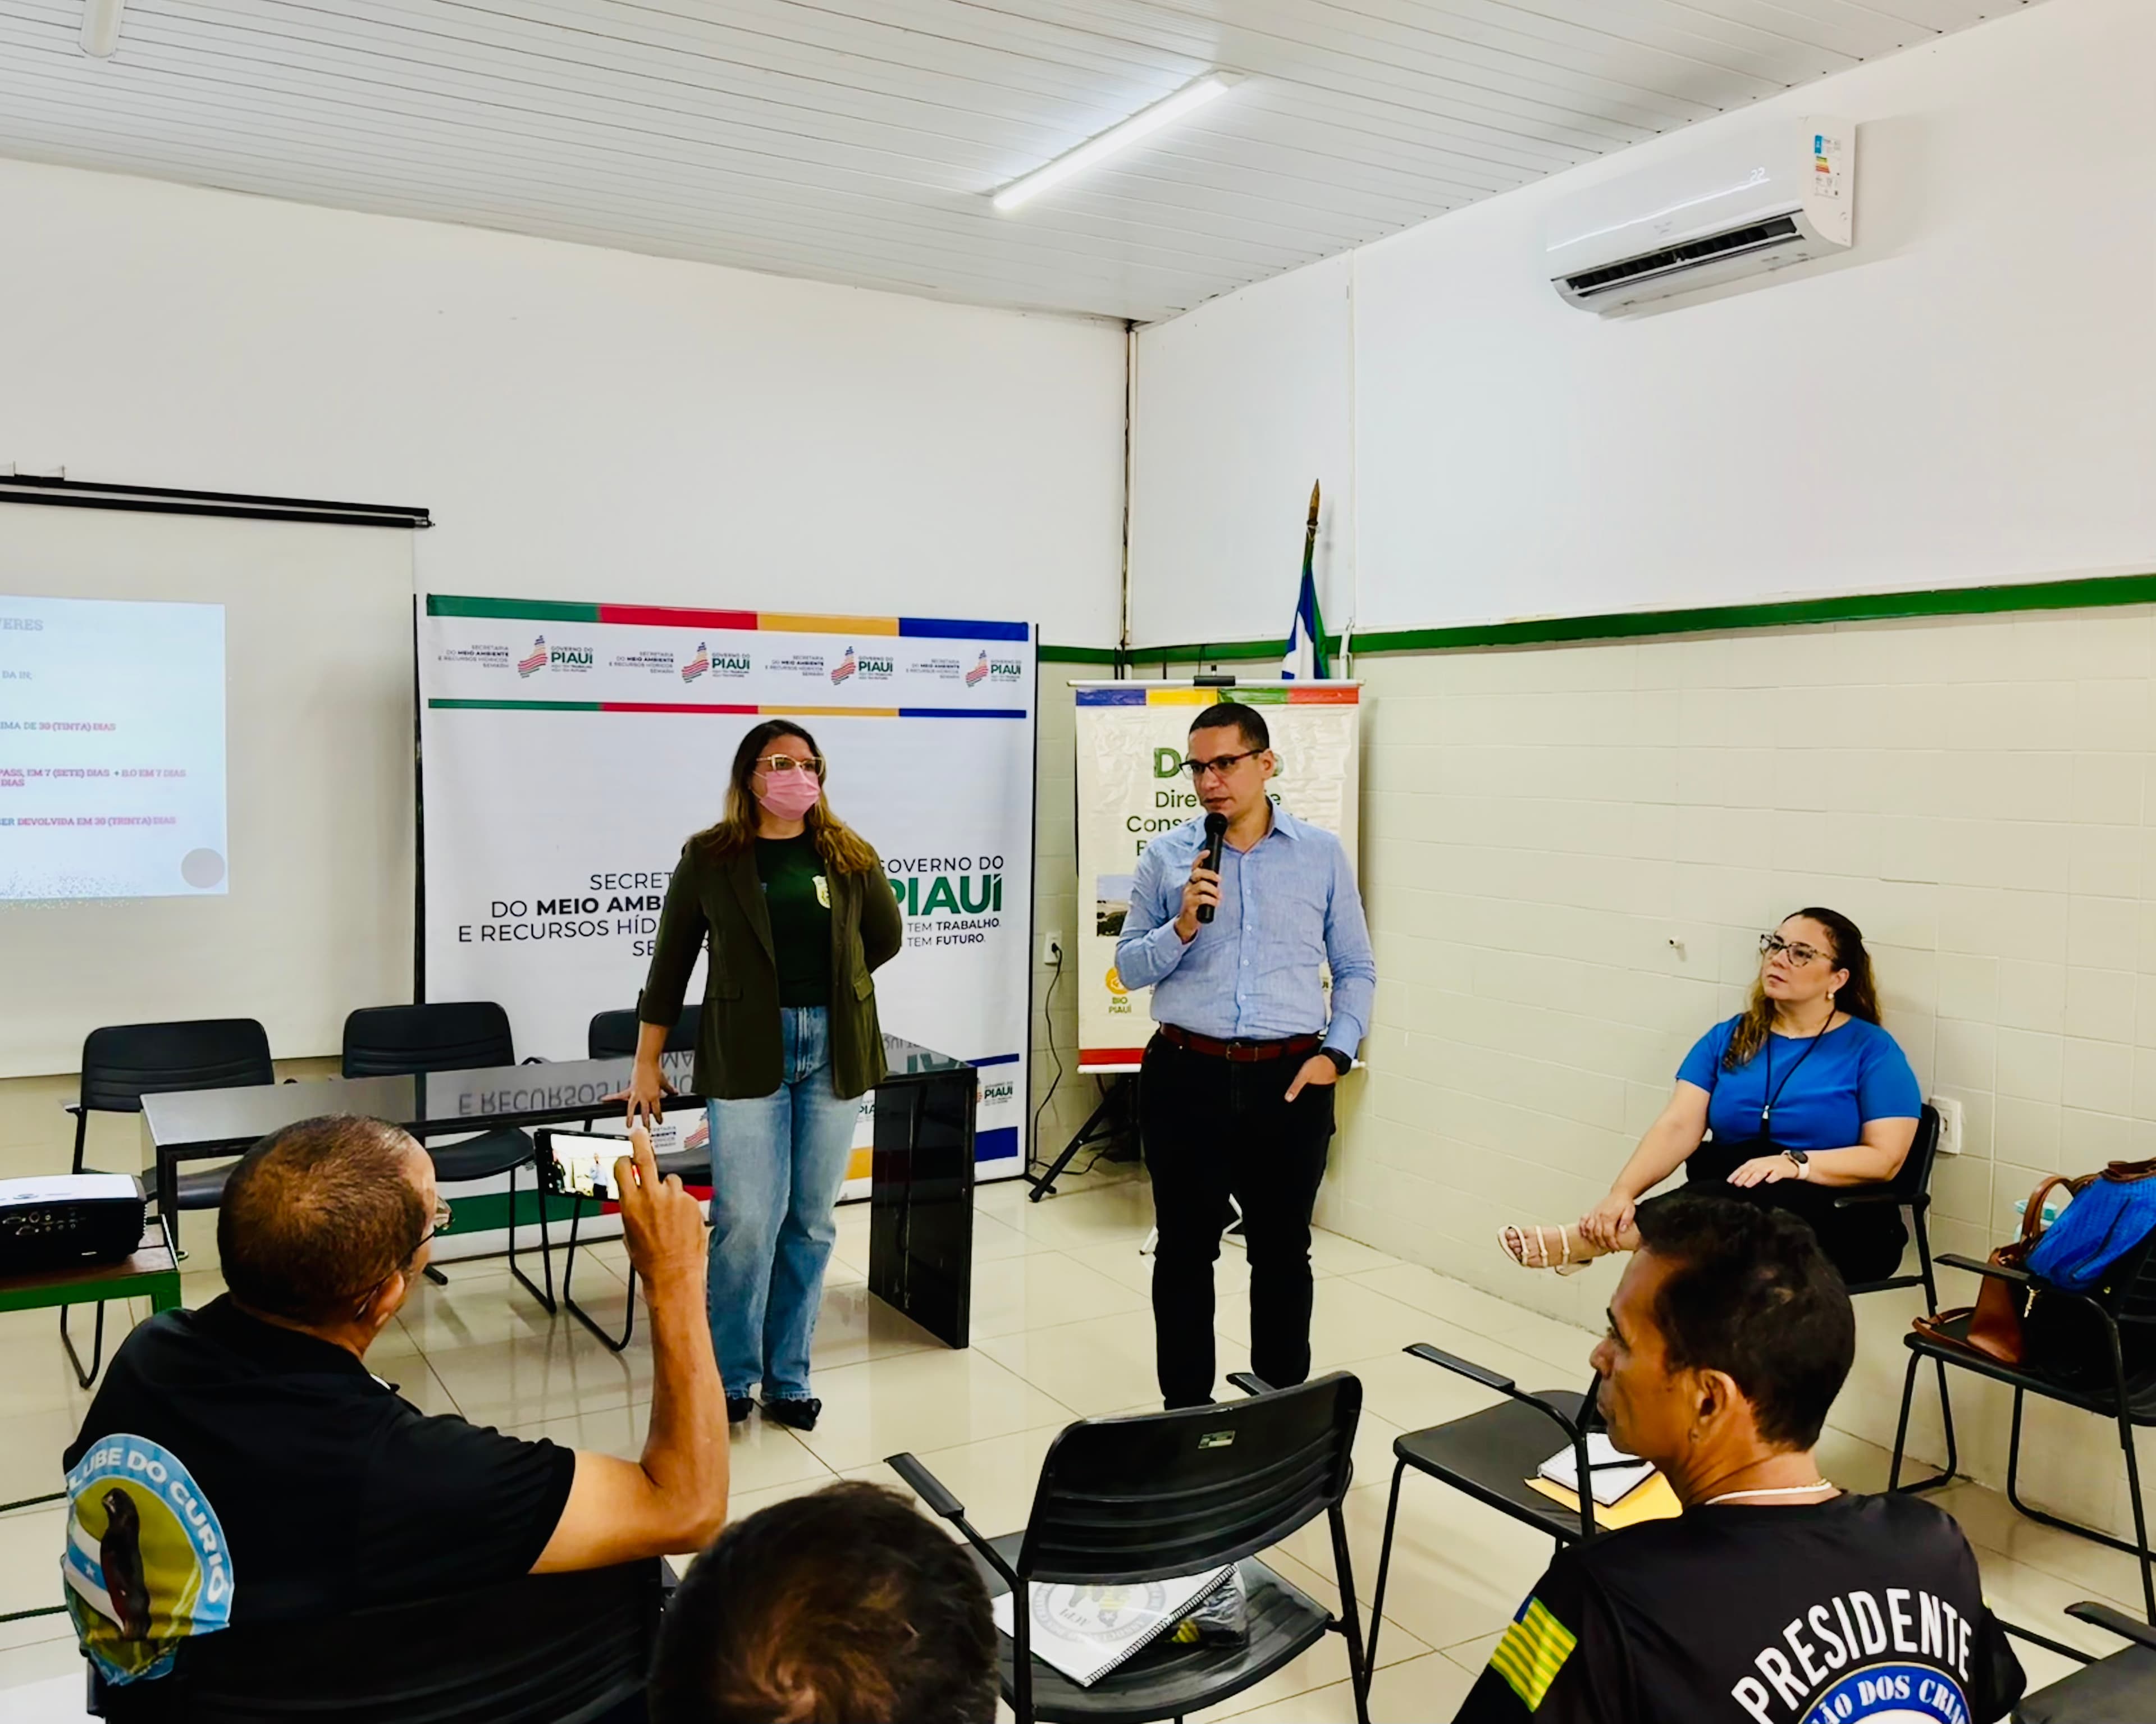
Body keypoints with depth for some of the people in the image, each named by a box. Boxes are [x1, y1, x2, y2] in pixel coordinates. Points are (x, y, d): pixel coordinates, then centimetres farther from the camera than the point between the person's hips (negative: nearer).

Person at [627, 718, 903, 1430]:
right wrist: (646, 1064, 4)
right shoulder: (709, 857, 1)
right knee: (748, 1220, -5)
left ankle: (788, 1379, 23)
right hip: (747, 1052, -2)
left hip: (834, 1050, 3)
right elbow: (670, 962, 4)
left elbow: (885, 939, 20)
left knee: (812, 1222, 8)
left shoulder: (851, 856, 6)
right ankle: (729, 1378, 16)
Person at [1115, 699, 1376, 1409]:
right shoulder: (1165, 856, 3)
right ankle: (1185, 1408, 23)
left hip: (1289, 1081, 0)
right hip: (1185, 1077, 0)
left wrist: (1335, 1054, -4)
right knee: (1185, 1251, 9)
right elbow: (1129, 968, 3)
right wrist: (1183, 926, -14)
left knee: (1283, 1252, 11)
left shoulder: (1322, 853, 4)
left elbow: (1356, 969, 8)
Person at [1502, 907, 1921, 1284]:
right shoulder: (1727, 1039, 11)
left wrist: (1796, 1164, -24)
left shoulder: (1871, 1050, 1)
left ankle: (1588, 1242, -37)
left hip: (1839, 1226, -2)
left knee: (1766, 1196, -37)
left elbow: (1886, 1157, -6)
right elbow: (1678, 1128, -1)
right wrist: (1622, 1192, -18)